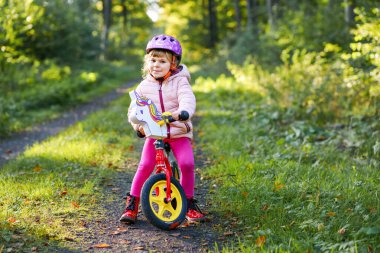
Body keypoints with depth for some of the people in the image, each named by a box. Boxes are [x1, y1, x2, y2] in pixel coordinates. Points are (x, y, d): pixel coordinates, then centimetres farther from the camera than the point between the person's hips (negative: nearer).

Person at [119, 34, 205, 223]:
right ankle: (131, 204, -3)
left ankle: (189, 203, 1)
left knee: (187, 163, -19)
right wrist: (138, 126, -15)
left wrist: (182, 113, -42)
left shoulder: (179, 81, -3)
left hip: (179, 132, -1)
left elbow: (188, 100, -20)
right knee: (145, 165, -16)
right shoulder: (144, 86, 5)